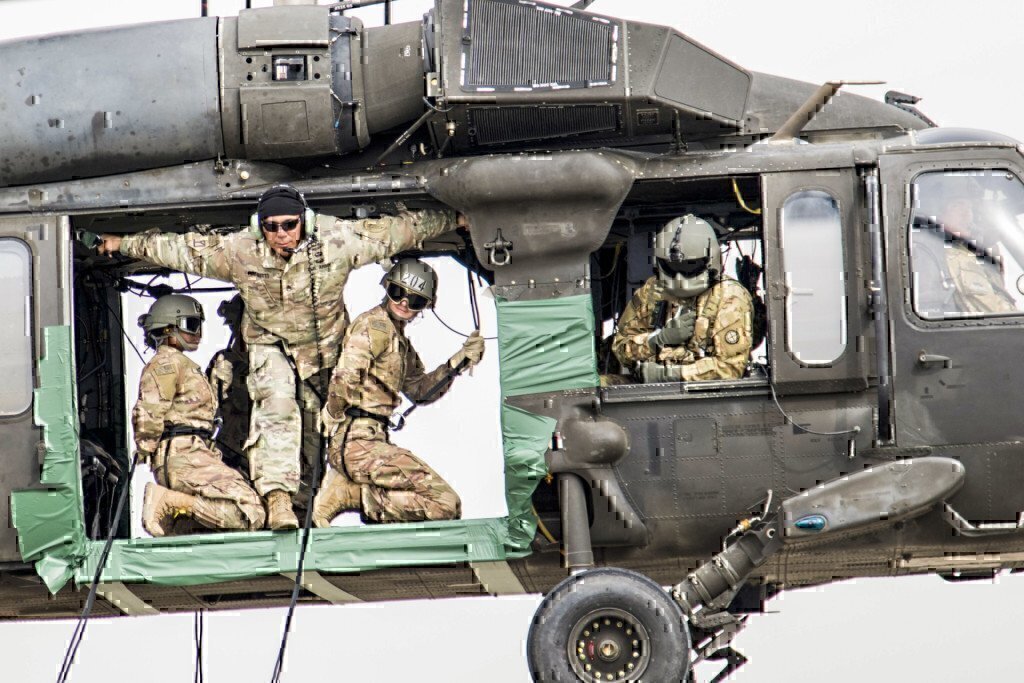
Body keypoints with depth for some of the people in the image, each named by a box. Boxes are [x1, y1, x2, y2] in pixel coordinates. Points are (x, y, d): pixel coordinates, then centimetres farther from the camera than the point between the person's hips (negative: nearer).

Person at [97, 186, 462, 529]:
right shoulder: (238, 251, -20)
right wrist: (125, 244, -2)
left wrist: (453, 219, -6)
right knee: (277, 403, -27)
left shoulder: (336, 242, -22)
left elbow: (399, 228, -13)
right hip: (270, 345, -2)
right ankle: (277, 496, -37)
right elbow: (180, 249, -9)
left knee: (316, 426, 9)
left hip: (323, 347, 2)